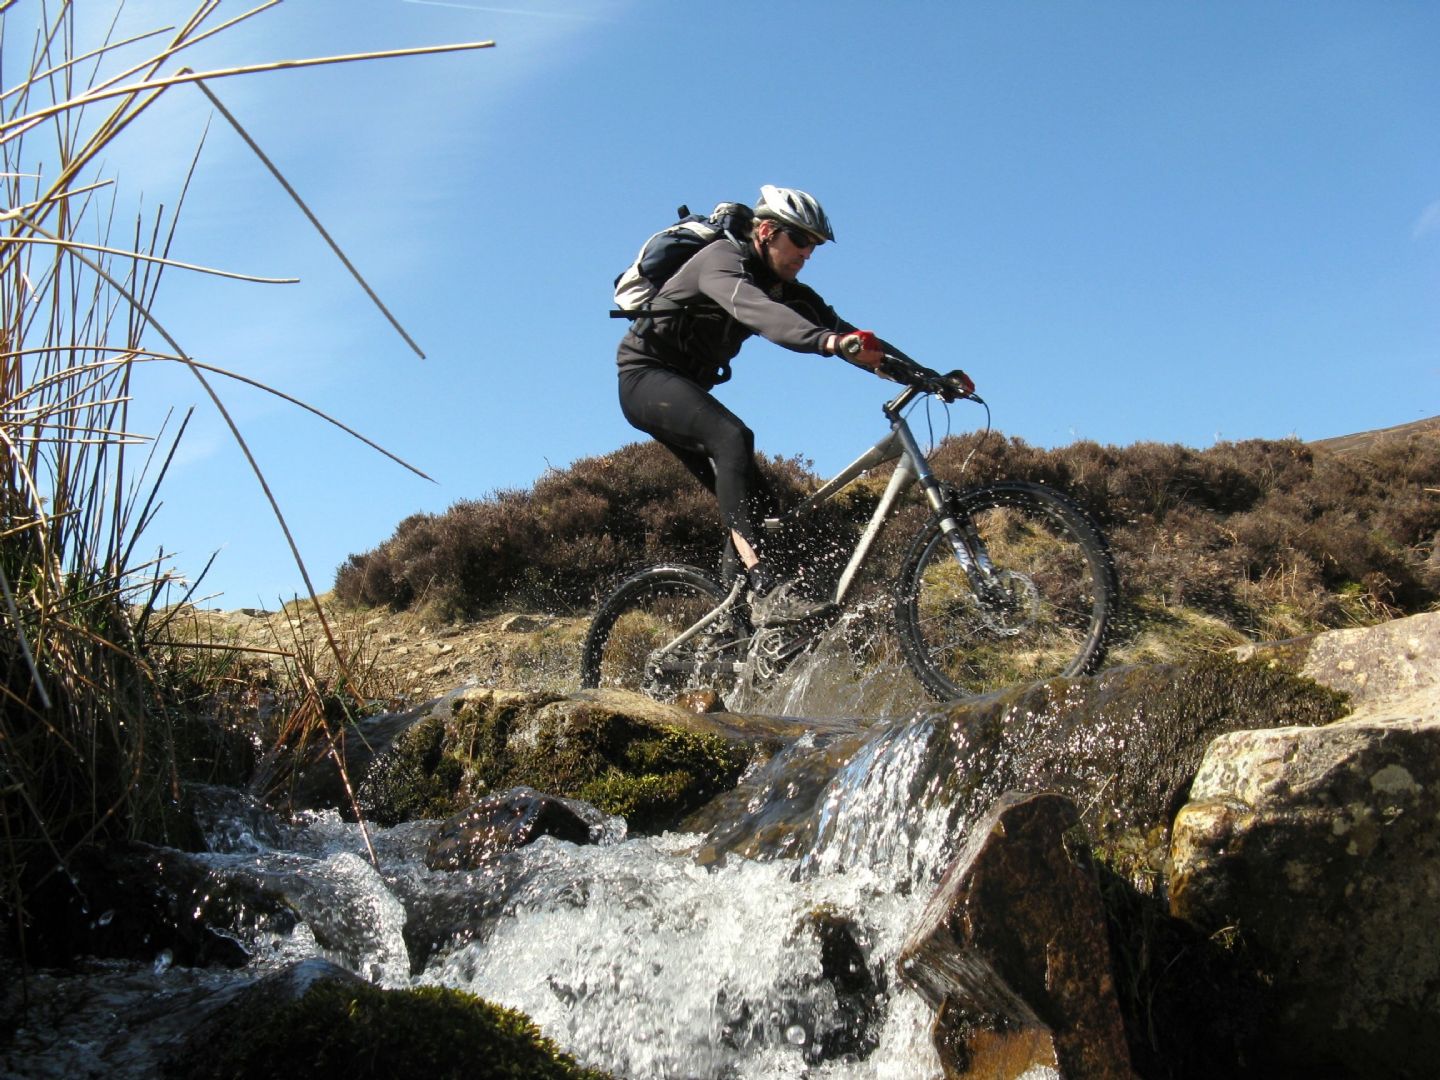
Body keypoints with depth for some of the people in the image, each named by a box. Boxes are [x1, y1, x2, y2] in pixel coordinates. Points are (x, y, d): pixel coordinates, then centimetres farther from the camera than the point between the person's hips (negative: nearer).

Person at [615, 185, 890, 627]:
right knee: (733, 438, -34)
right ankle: (767, 589, -44)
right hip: (647, 377, -9)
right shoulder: (722, 260, -18)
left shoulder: (783, 286, 7)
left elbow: (833, 325, -4)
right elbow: (757, 312, -39)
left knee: (753, 499, -2)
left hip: (685, 387, 9)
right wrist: (831, 341, -56)